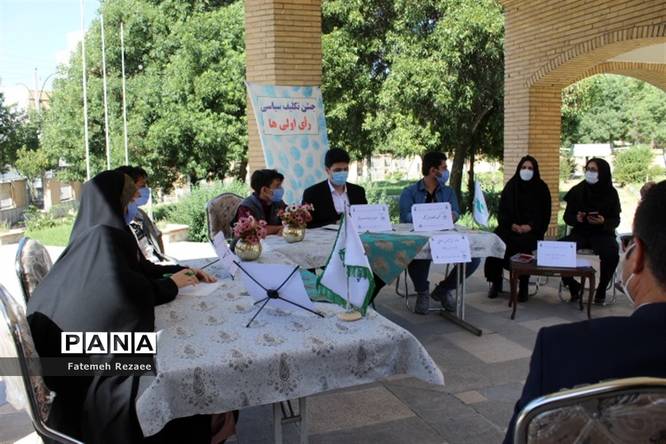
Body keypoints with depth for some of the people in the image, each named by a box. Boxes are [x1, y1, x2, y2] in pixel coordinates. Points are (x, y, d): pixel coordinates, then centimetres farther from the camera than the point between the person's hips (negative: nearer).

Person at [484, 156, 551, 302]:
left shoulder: (541, 188, 5)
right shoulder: (511, 185, 10)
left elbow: (544, 214, 3)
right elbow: (502, 210, 8)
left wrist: (530, 226, -14)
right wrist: (512, 224, -10)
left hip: (531, 230, -2)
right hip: (510, 227, 2)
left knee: (523, 244, -34)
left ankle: (523, 287, -21)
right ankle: (496, 281, -12)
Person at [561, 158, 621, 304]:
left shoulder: (611, 193, 0)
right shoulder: (577, 190, 2)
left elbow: (616, 220, 2)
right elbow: (567, 216, 4)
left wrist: (604, 222, -20)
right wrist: (576, 218, -19)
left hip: (602, 233, -1)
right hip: (580, 232, 2)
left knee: (611, 254, -33)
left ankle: (601, 290, -5)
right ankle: (573, 286, -3)